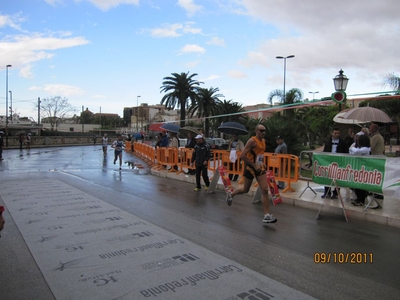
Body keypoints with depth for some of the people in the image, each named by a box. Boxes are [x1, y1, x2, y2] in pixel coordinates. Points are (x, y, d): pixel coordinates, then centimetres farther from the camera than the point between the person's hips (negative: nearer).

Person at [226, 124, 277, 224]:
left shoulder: (263, 141, 9)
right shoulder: (252, 141, -16)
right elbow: (242, 156, -23)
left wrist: (262, 163, 11)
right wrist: (254, 165, -23)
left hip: (260, 168, 6)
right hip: (250, 168, -6)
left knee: (265, 191, -5)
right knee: (245, 189, 10)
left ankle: (267, 216, -4)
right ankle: (231, 194, 41)